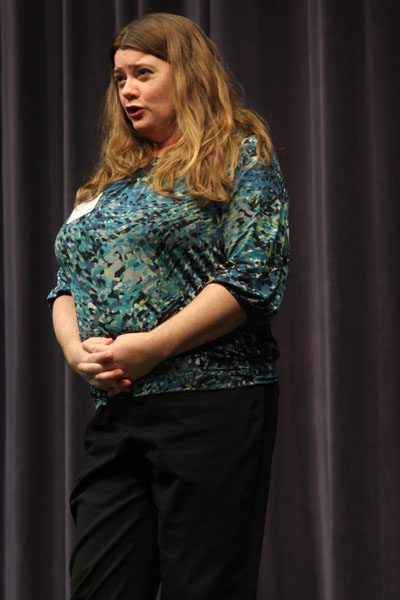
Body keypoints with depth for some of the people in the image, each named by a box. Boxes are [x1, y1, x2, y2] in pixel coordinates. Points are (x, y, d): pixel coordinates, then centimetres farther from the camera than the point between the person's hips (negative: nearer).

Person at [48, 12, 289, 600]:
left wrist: (150, 347, -17)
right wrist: (76, 347, -2)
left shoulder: (241, 157, 0)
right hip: (115, 416, 7)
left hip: (210, 404, -6)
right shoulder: (112, 178, 21)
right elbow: (67, 285, 20)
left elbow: (254, 279, -12)